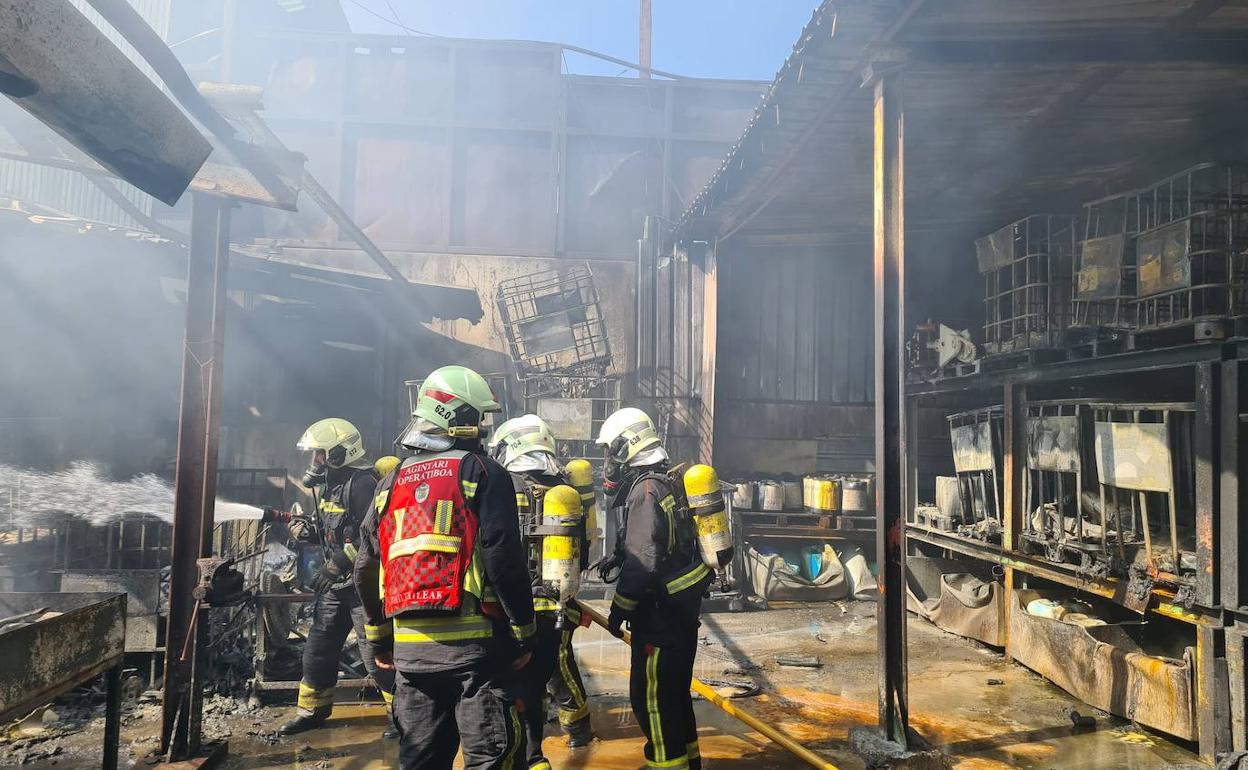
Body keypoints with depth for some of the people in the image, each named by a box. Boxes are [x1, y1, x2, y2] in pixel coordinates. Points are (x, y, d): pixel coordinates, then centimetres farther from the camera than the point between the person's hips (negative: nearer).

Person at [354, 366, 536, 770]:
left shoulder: (393, 481, 12)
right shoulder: (482, 472, -6)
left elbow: (366, 568, 14)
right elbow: (504, 558, -14)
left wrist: (380, 637, 23)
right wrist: (524, 631, -5)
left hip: (409, 644, 6)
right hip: (471, 642, -6)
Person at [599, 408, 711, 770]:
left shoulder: (646, 489, -19)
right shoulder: (667, 482, 10)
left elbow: (644, 561, -24)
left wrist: (619, 608, -14)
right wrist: (619, 557, 13)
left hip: (660, 614, -10)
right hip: (681, 606, 10)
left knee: (652, 696, 1)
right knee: (675, 690, 21)